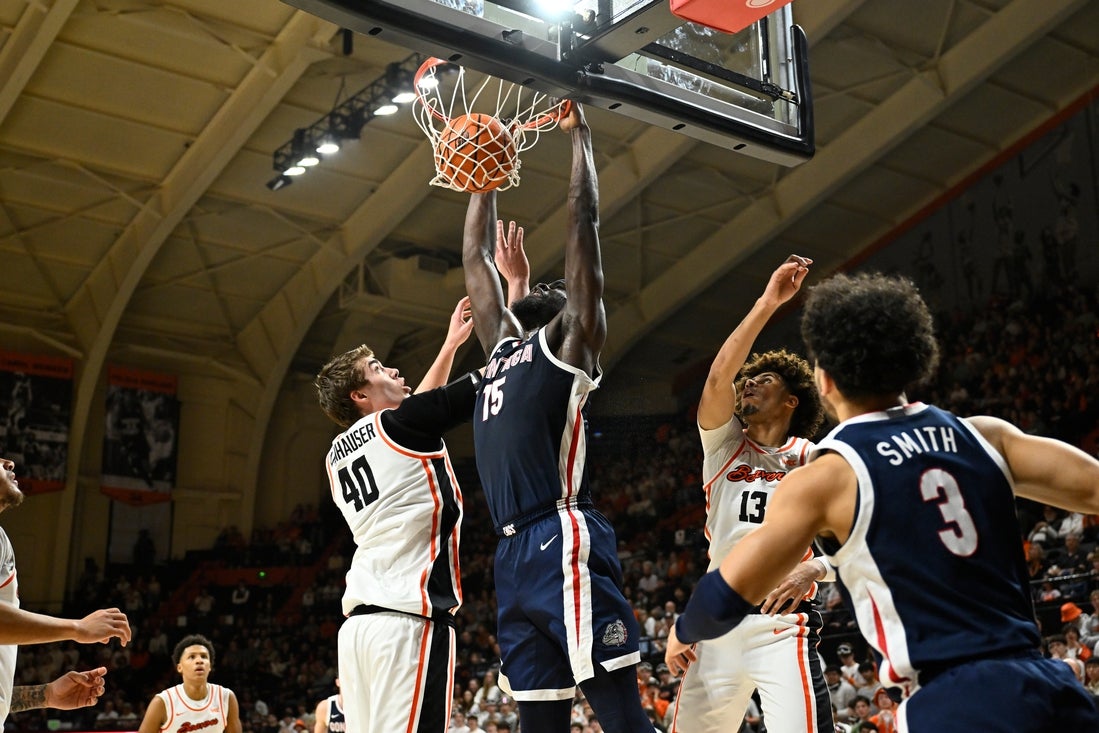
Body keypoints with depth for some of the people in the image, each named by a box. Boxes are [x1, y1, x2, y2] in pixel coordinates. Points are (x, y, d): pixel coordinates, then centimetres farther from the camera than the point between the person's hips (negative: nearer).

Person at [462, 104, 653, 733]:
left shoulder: (568, 340, 7)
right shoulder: (503, 348, 24)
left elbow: (584, 223, 5)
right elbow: (477, 259, 33)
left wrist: (580, 136, 13)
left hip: (563, 544, -7)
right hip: (515, 554, 7)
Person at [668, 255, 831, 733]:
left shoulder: (814, 460, 2)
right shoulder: (724, 443, 8)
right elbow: (718, 377, -11)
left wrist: (813, 569, -27)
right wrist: (767, 302, -18)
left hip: (782, 629, -3)